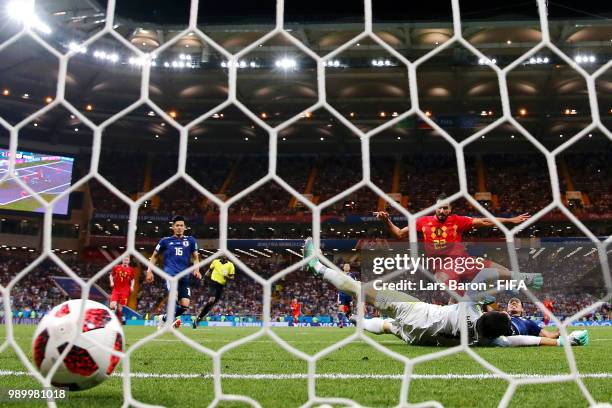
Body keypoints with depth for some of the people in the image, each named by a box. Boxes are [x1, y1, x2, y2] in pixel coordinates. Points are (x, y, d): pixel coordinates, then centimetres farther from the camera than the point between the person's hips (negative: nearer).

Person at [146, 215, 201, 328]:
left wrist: (196, 270, -2)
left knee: (185, 305, -5)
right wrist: (149, 271, 10)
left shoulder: (190, 240, 14)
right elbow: (154, 256, 21)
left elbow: (195, 257, 17)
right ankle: (172, 319, -16)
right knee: (174, 297, -31)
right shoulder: (165, 241, 11)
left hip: (184, 277, 3)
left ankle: (165, 318, 19)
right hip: (170, 274, -2)